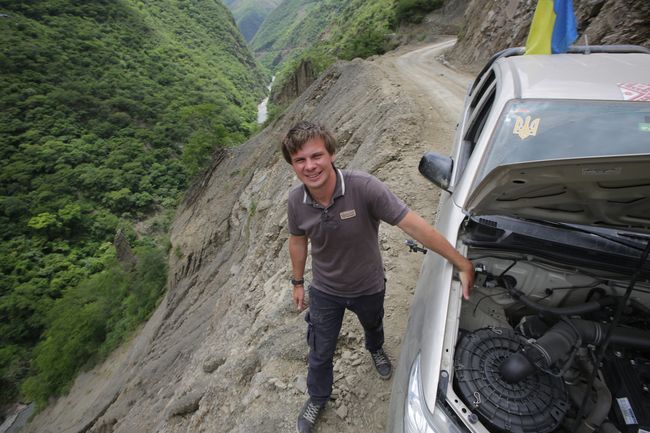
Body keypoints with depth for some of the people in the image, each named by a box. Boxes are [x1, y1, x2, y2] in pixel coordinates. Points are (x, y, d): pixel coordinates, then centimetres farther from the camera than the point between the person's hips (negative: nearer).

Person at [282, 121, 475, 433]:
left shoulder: (364, 188, -34)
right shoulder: (296, 201, -21)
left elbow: (414, 225, -32)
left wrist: (462, 264, -29)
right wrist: (298, 282, 6)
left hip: (368, 287, -1)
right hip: (324, 290, 1)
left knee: (373, 326, 33)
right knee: (320, 352, 18)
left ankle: (376, 350, 70)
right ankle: (317, 398, 50)